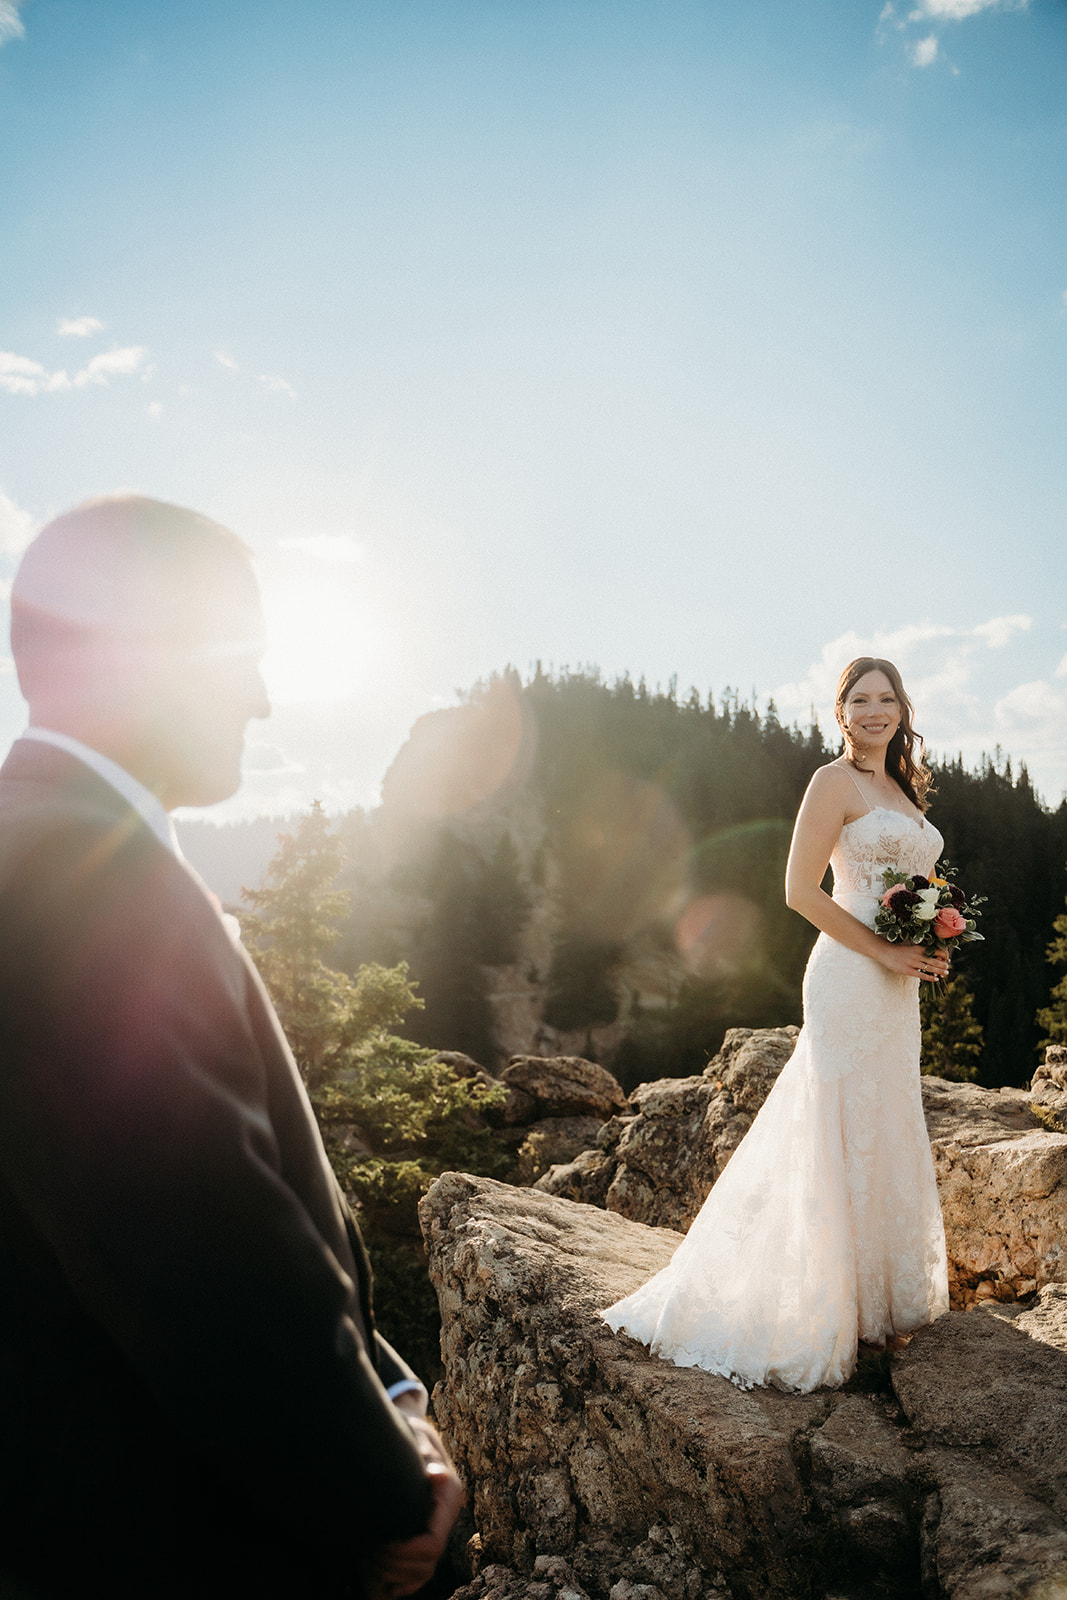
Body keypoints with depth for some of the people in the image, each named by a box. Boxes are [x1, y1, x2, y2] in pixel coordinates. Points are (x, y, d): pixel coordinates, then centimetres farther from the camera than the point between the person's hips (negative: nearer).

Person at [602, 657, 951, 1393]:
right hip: (850, 977, -8)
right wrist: (883, 951, -16)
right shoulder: (834, 782, -8)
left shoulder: (904, 790, 17)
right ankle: (818, 1313, 10)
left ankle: (879, 1295, 31)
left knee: (885, 1134, 16)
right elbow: (801, 891, -15)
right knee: (844, 1136, -3)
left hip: (898, 986, 8)